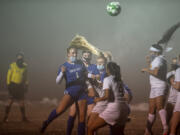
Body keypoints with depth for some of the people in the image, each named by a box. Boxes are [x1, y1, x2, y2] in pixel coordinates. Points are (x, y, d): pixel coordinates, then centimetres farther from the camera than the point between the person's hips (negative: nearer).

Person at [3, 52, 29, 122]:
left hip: (21, 86, 4)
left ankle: (23, 117, 14)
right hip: (13, 85, -4)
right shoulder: (12, 66, -7)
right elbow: (9, 75, -2)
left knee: (21, 102, 6)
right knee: (11, 101, -8)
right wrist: (8, 84, -7)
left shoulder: (25, 66, 4)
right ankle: (6, 117, -3)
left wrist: (26, 85, 11)